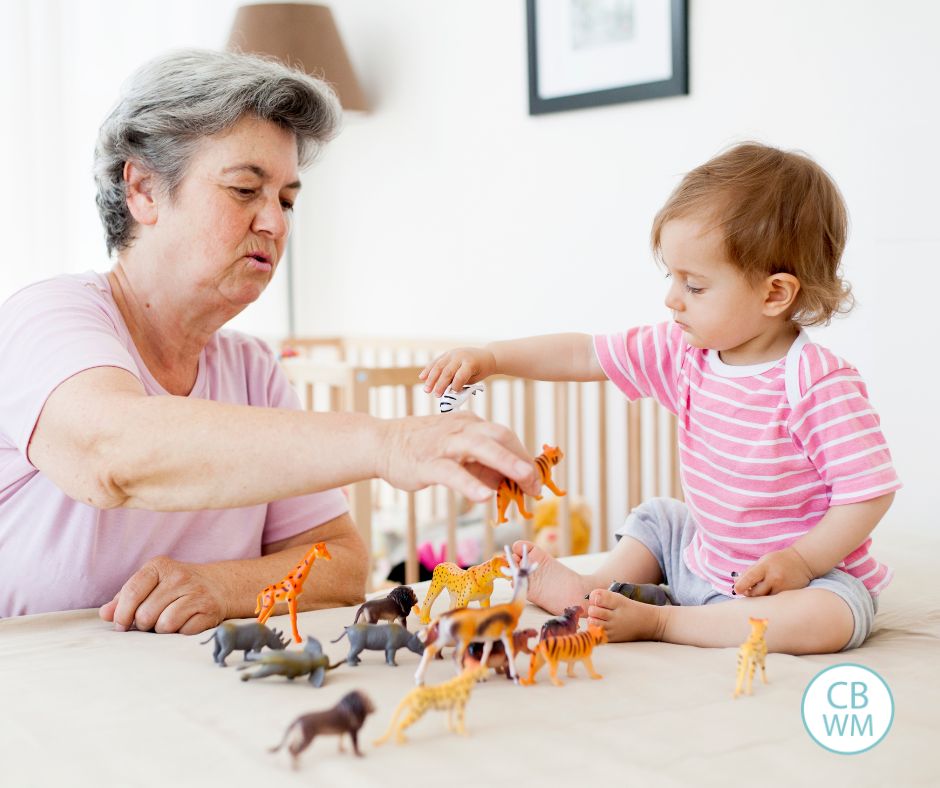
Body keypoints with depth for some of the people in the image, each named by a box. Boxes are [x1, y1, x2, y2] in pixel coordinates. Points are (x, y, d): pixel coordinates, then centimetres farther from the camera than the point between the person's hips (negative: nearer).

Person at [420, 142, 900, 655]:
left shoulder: (820, 387, -24)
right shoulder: (682, 351, -4)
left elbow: (870, 492, -23)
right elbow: (584, 354, 2)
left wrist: (800, 562, -29)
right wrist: (491, 358, -5)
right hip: (703, 555, 7)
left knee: (830, 620, -37)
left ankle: (654, 621, -28)